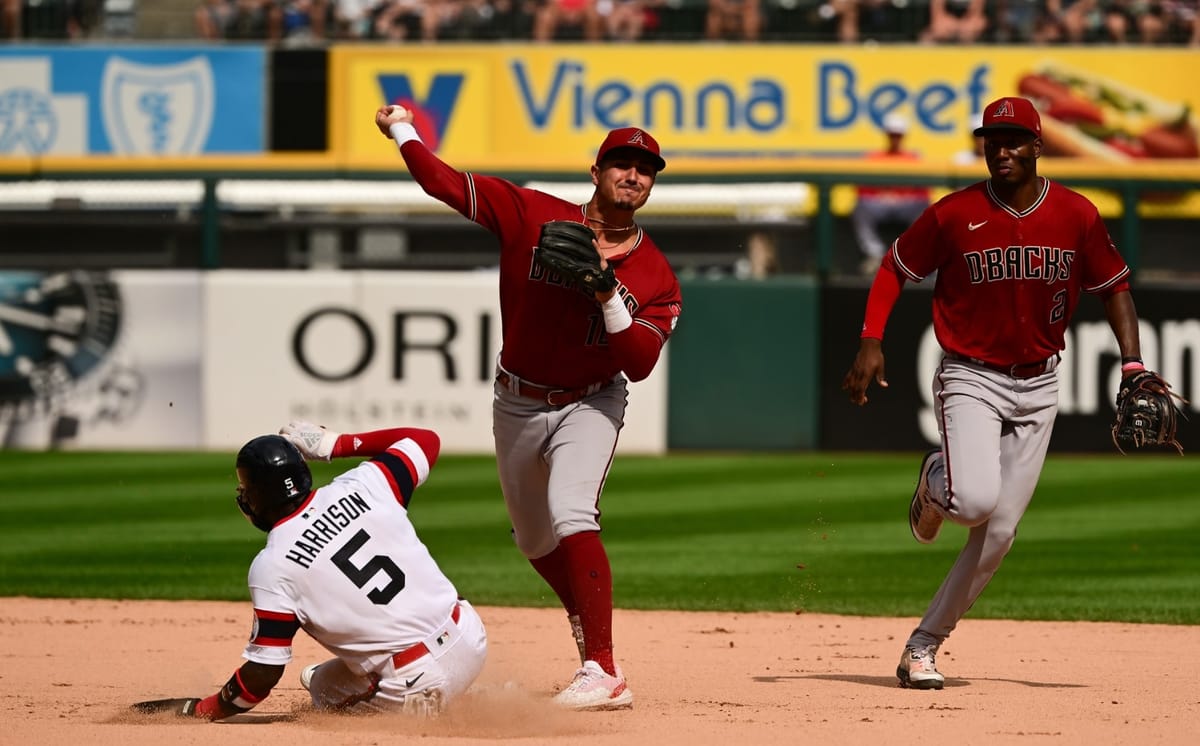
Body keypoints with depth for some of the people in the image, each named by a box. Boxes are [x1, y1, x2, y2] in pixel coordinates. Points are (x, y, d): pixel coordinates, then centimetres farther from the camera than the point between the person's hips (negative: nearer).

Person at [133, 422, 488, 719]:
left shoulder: (273, 566, -11)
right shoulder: (363, 485, 0)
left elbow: (264, 674, -8)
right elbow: (426, 440, 19)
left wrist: (202, 712, 7)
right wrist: (335, 443, 21)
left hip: (418, 686, -7)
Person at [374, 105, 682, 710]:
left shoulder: (656, 278, -12)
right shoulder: (533, 217, -11)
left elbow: (639, 365, -20)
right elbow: (446, 184, -10)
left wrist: (609, 294, -29)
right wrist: (402, 132, -15)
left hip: (589, 405, -3)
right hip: (517, 405, 3)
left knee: (571, 513, -27)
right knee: (536, 542, 15)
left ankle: (604, 675, -33)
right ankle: (592, 633, 40)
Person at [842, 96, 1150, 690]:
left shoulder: (1076, 215, -2)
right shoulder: (955, 213, -8)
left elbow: (1113, 286, 8)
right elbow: (895, 269, 2)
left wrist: (1132, 364, -4)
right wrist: (871, 342, -12)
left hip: (1038, 385, 3)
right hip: (970, 378, -3)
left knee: (999, 530, -1)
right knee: (975, 500, -26)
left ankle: (923, 646, 11)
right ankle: (935, 484, 13)